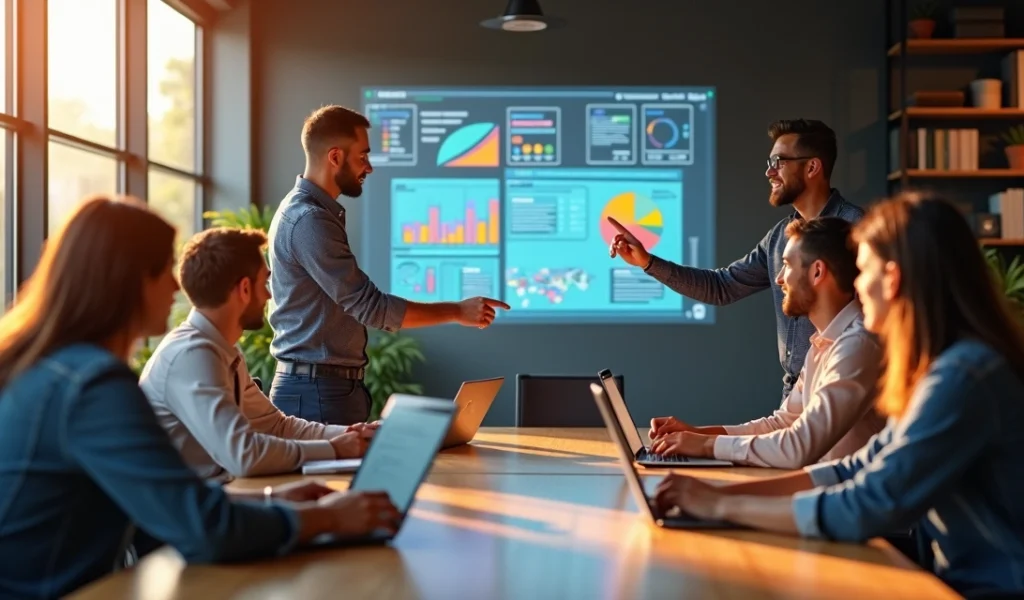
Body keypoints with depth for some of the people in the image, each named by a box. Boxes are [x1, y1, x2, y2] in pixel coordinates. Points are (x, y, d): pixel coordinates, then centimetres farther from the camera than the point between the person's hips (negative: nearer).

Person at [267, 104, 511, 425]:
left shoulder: (313, 212, 15)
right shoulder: (309, 221, -19)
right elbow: (371, 307, -21)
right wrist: (457, 311, -15)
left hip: (331, 385, 10)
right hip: (317, 391, -10)